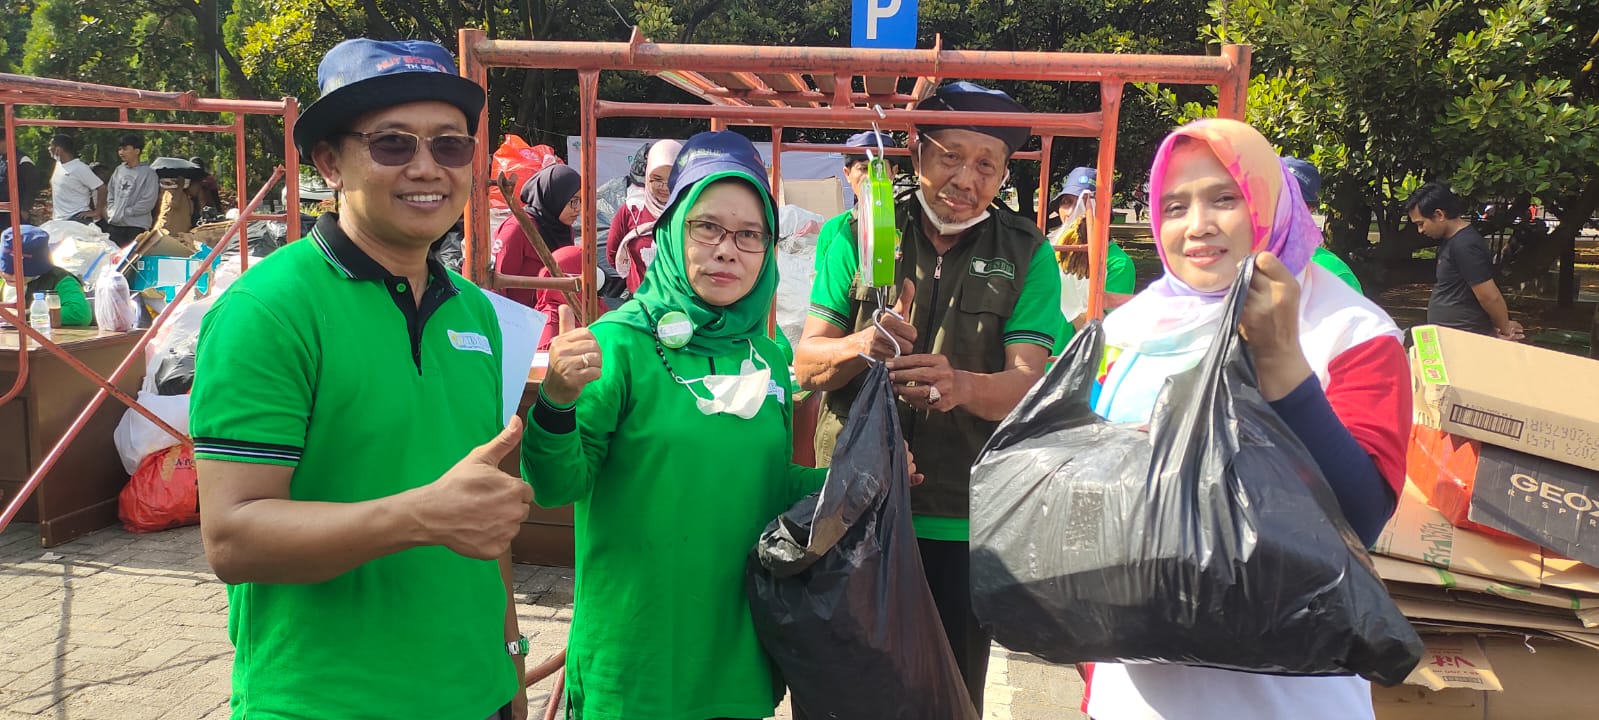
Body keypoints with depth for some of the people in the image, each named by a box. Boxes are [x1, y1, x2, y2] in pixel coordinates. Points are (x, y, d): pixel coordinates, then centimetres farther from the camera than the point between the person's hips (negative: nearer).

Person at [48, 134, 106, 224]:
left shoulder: (80, 168, -15)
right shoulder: (58, 165, 10)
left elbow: (102, 188, -17)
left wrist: (96, 212, -15)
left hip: (77, 219, -9)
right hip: (58, 219, 9)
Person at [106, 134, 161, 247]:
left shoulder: (148, 173, -5)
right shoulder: (119, 170, 12)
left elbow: (148, 202, -11)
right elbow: (110, 195, 19)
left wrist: (125, 212, -9)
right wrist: (112, 212, 3)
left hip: (136, 226, -6)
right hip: (114, 225, 6)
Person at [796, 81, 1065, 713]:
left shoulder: (1026, 254, 0)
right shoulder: (858, 237, 1)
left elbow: (1026, 382, -9)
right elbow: (805, 362, -1)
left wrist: (963, 385, -32)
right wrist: (859, 346, -24)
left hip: (961, 524, 0)